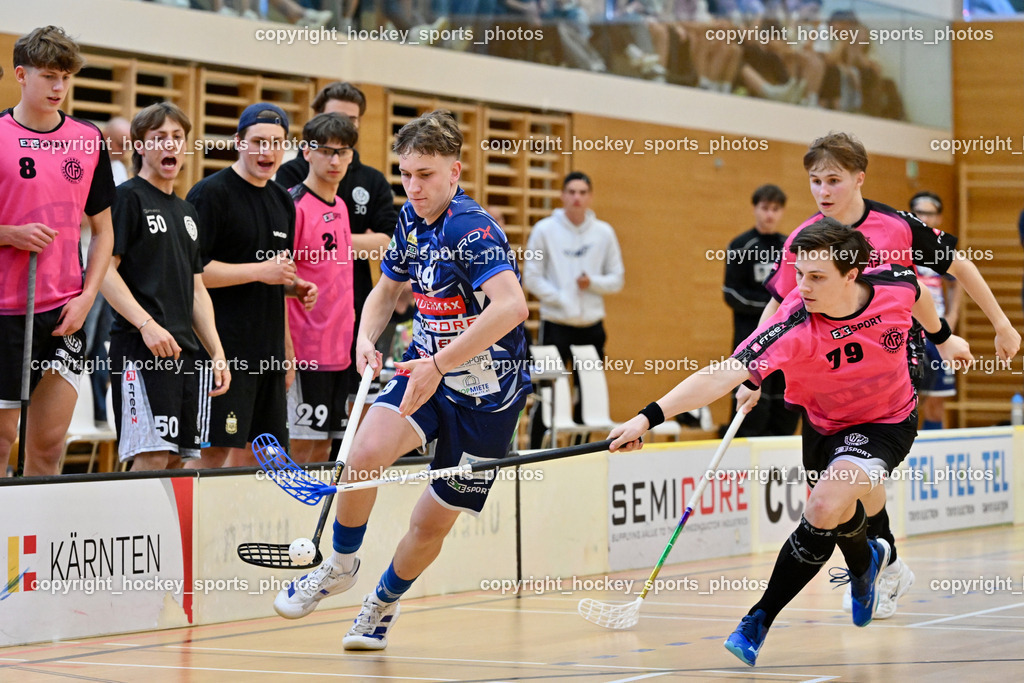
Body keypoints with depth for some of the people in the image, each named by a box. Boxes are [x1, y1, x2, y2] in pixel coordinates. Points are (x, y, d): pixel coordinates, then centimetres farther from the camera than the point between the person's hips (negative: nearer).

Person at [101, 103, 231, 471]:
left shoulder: (186, 211, 22)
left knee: (177, 458, 4)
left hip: (184, 350, 8)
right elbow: (104, 270, -10)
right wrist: (147, 324, -20)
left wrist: (217, 352, 15)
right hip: (141, 346, -8)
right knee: (152, 456, -17)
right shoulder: (128, 197, -2)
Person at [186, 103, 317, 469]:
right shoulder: (210, 193, -8)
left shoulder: (283, 201, 17)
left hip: (269, 351, 8)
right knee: (213, 450, -10)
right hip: (224, 349, -8)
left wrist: (295, 286, 8)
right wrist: (260, 271, -17)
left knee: (253, 451, 9)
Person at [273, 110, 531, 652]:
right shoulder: (411, 220, 1)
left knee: (432, 524, 5)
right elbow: (387, 288, 19)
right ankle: (340, 566, 0)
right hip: (425, 370, 5)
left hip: (486, 393, -5)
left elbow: (511, 306, -39)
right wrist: (366, 337, -3)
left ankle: (383, 604, 34)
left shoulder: (472, 229, -23)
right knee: (366, 451, -24)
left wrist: (439, 365, -41)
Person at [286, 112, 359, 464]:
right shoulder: (294, 204, -11)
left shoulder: (340, 207, 13)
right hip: (306, 351, -8)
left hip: (339, 350, 8)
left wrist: (352, 340, 16)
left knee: (323, 447, 10)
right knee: (301, 448, -5)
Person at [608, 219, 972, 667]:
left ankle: (762, 618, -10)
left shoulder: (894, 282, -23)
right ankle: (865, 561, 53)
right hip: (823, 424, 1)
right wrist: (649, 418, -51)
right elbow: (721, 376, -40)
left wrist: (942, 337, 22)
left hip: (887, 423, -1)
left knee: (826, 507, -24)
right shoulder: (792, 328, -31)